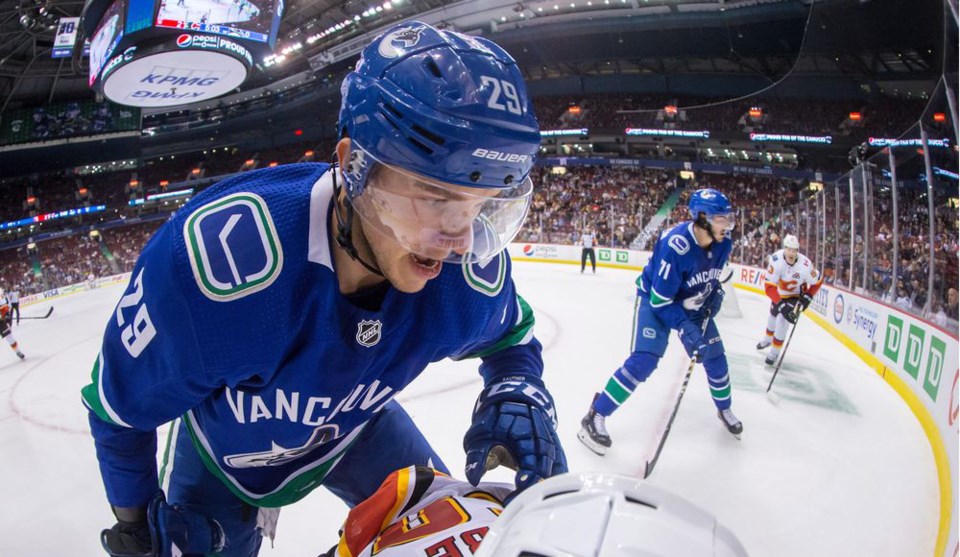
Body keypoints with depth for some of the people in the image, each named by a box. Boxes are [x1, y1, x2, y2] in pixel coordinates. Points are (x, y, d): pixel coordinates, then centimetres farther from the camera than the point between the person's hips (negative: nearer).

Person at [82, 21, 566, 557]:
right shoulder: (213, 256, -41)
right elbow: (119, 402, -20)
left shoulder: (472, 273, -31)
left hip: (354, 422, 2)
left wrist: (518, 392, -29)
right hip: (225, 443, -1)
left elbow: (511, 337, -5)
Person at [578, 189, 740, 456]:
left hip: (693, 302, 7)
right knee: (643, 360, -21)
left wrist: (714, 294, -4)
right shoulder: (675, 245, -35)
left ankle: (724, 410, 39)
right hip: (655, 299, -7)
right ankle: (595, 417, -12)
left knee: (714, 356, 10)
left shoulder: (723, 243, -13)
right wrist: (685, 329, -33)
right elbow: (660, 300, -30)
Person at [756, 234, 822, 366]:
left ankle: (775, 352, 9)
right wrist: (781, 304, -42)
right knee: (772, 316, 20)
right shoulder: (776, 259, -36)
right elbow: (769, 286, -36)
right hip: (779, 293, 2)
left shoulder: (805, 265, -35)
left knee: (783, 320, -11)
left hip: (795, 295, -2)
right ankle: (768, 339, 50)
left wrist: (807, 297, -18)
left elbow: (818, 281, -13)